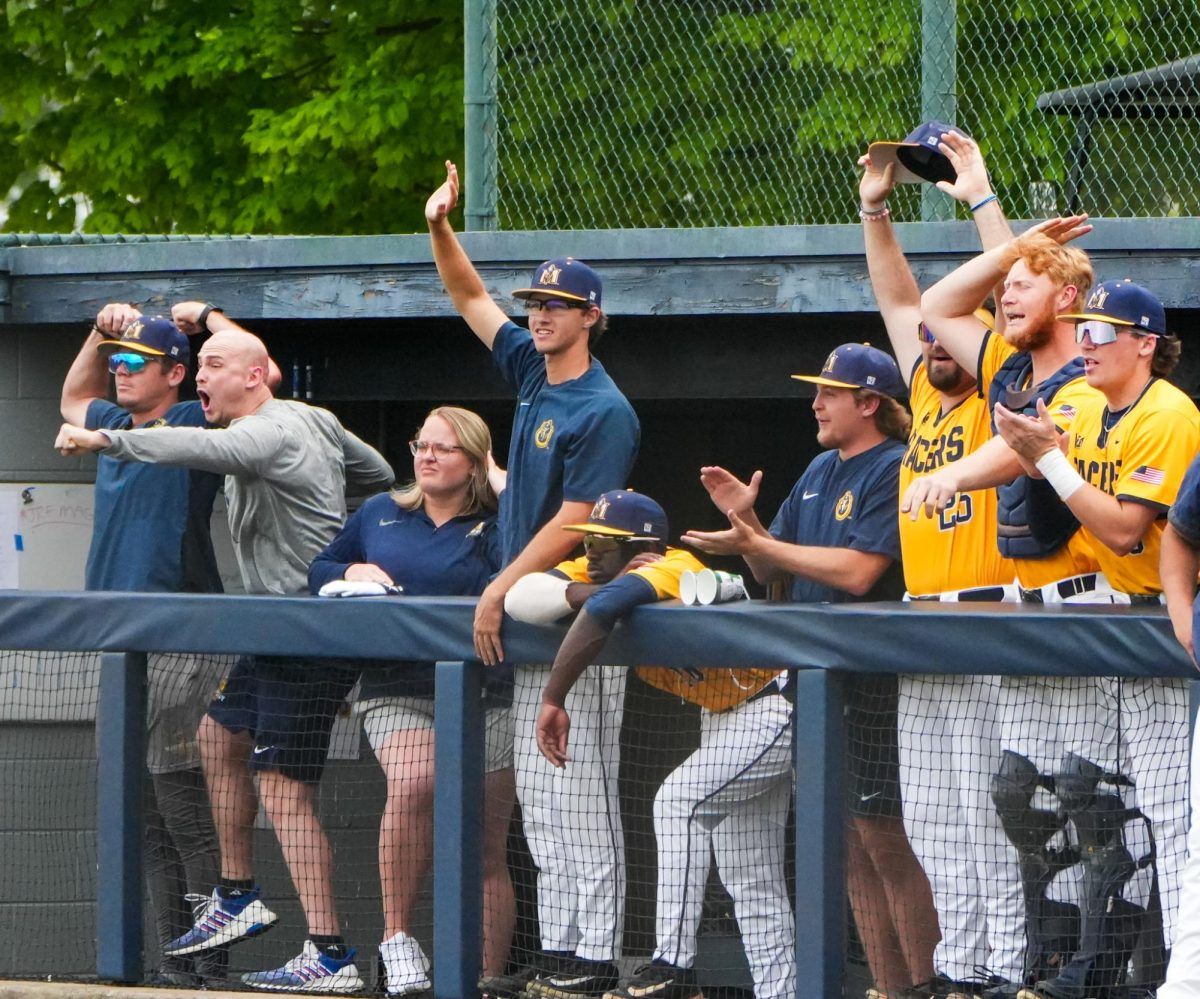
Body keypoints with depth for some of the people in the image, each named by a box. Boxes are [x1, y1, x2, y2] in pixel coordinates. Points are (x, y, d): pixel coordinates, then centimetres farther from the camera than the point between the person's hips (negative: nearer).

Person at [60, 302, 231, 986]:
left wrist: (211, 319, -4)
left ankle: (211, 962, -10)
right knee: (144, 813, 7)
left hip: (180, 642, -8)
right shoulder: (114, 425, 18)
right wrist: (101, 332, 25)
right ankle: (176, 956, 10)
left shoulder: (196, 424, -3)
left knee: (182, 804, -11)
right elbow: (73, 399, 40)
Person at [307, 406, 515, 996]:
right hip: (395, 691, 1)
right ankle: (396, 937, -19)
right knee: (414, 782, -30)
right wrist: (352, 573, 4)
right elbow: (319, 570, 25)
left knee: (484, 851, 0)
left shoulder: (493, 530, 4)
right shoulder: (380, 514, 17)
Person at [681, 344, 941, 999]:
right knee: (850, 849, 9)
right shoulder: (819, 472, 16)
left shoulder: (894, 472, -10)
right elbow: (771, 572, 18)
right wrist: (747, 521, -1)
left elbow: (858, 571, -20)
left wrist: (754, 544, -16)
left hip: (873, 689, -9)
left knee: (888, 844, -9)